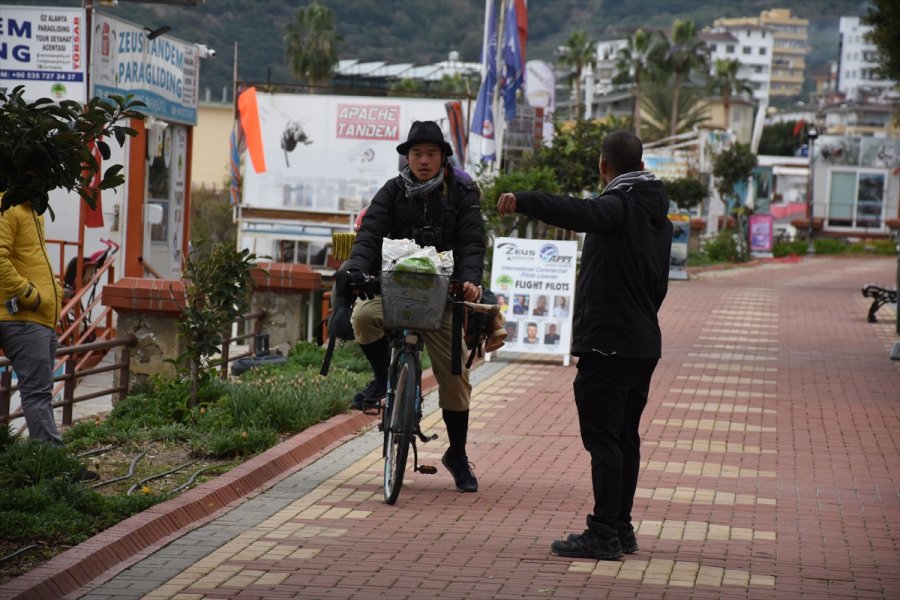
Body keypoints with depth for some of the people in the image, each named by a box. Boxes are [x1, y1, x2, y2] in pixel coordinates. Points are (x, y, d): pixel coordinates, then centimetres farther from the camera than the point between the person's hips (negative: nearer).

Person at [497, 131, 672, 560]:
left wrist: (523, 201, -45)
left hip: (607, 344, -9)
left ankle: (604, 535, -6)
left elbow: (580, 213, -36)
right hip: (644, 344, 9)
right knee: (626, 436, 15)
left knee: (603, 436, -6)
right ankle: (622, 528, 21)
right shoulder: (659, 218, 17)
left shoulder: (618, 207, -12)